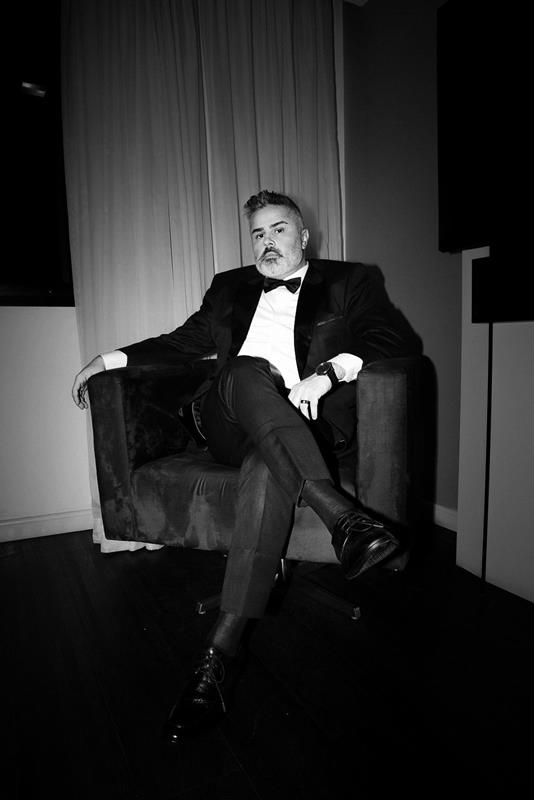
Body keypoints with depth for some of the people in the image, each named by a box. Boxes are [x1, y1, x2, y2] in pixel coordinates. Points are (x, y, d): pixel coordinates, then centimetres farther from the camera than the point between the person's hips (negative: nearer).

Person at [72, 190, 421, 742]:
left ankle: (222, 649, -33)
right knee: (247, 373, -32)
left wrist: (331, 369, -18)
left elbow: (398, 338, 1)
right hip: (233, 425, 3)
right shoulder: (229, 288, 26)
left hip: (312, 425, -2)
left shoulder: (348, 282, 15)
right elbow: (183, 342, 29)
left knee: (266, 471, -35)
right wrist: (115, 358, 15)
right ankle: (341, 515, -40)